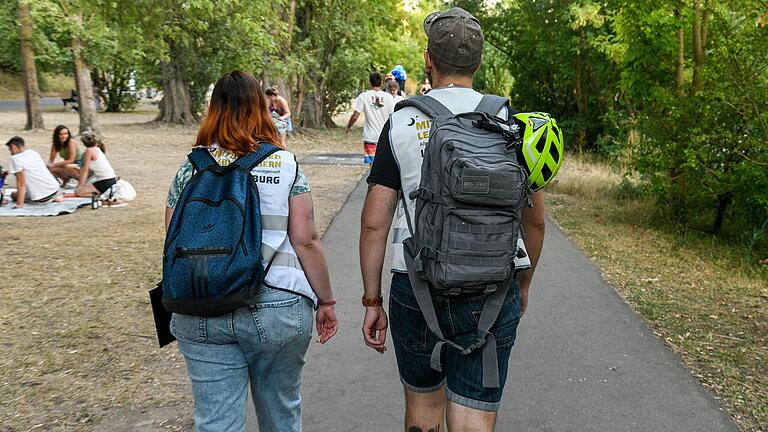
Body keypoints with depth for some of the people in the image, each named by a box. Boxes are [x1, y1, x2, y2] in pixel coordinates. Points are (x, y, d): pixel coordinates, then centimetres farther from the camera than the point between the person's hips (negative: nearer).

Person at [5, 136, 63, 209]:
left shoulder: (15, 158, -12)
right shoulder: (33, 152, 9)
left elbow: (21, 183, -16)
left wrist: (20, 203, -16)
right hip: (55, 189, 8)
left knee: (14, 195, 19)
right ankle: (57, 195, 11)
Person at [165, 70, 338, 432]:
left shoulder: (191, 168, 4)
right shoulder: (286, 164, -2)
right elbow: (305, 241, -6)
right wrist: (326, 301, 5)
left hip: (202, 314, 1)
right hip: (278, 307, -1)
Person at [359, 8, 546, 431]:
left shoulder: (401, 123, -2)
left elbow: (373, 222, -4)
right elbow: (535, 220, 5)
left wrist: (372, 300, 5)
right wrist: (524, 283, 20)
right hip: (491, 291, 0)